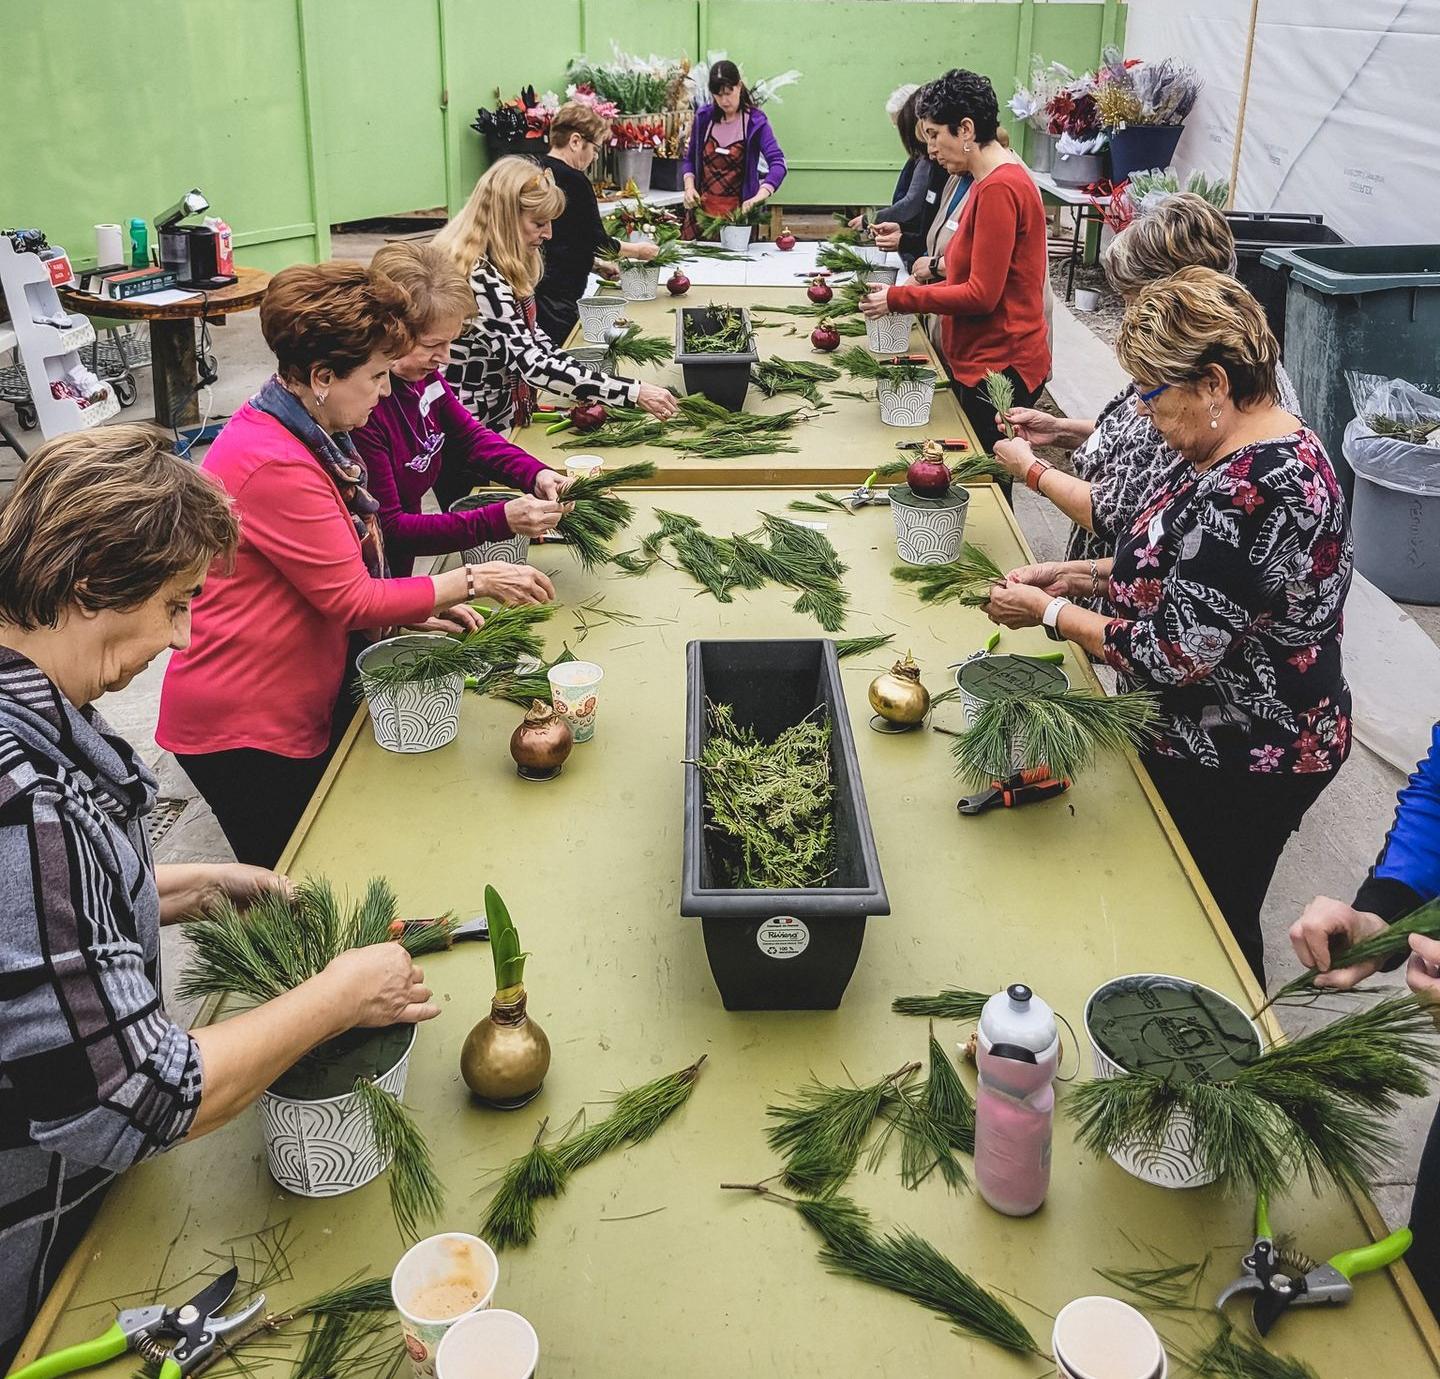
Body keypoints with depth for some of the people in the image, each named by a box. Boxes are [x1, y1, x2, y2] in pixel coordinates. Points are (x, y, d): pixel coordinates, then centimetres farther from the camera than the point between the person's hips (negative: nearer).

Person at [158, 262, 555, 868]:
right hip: (245, 728, -9)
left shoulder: (306, 433, 5)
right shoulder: (274, 465, -26)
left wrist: (414, 609, 1)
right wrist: (472, 581, -14)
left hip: (302, 703, 9)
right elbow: (350, 599, -20)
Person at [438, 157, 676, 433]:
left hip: (504, 423, 8)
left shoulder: (498, 267, 4)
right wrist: (634, 392, -26)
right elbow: (533, 366, -27)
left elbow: (530, 335, 12)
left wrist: (586, 384, -1)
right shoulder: (479, 279, -24)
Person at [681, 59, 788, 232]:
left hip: (738, 211, -3)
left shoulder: (755, 121, -8)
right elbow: (689, 158, 13)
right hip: (701, 209, 3)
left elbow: (778, 164, -19)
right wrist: (689, 186, -7)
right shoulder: (703, 117, 2)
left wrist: (759, 196, -36)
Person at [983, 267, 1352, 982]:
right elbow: (1187, 574, 14)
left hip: (1237, 764, -10)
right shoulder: (1261, 442, 2)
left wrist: (1050, 612, -16)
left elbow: (1173, 656, -28)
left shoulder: (1247, 492, -31)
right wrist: (1083, 573, 2)